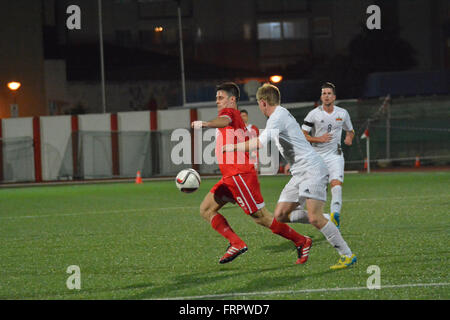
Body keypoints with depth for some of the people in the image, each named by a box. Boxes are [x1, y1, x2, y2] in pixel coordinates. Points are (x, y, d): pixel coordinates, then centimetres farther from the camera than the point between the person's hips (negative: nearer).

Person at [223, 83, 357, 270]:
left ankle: (347, 255, -13)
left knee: (315, 218, -18)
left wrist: (233, 147, -15)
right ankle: (324, 221, 10)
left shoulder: (277, 117, -12)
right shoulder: (281, 114, 20)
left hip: (311, 169, -10)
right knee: (280, 215, 1)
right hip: (299, 173, 10)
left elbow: (260, 143, -23)